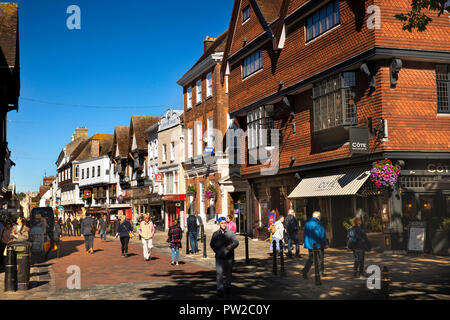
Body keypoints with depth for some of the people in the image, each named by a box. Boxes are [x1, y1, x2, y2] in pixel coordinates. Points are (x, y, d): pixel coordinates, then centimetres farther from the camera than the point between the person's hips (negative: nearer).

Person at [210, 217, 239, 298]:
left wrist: (231, 246, -27)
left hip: (229, 257, 0)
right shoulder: (215, 234, 3)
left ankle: (228, 287, 33)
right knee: (219, 273, -11)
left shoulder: (230, 233, -1)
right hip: (219, 257, 0)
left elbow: (236, 242, -7)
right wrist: (216, 251, 2)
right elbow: (212, 244, 15)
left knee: (228, 273, 14)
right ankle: (220, 289, -9)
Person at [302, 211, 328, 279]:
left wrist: (305, 242, 23)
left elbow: (305, 233, 16)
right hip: (318, 244, -6)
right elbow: (322, 234, -12)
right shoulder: (318, 223, -13)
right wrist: (325, 243, -7)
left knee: (310, 258, 9)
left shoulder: (307, 222, 9)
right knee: (320, 258, 8)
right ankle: (321, 272, 16)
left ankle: (305, 271, -7)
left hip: (309, 244, 6)